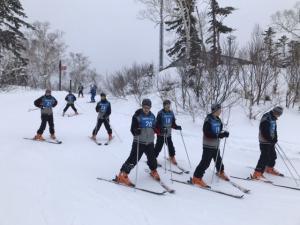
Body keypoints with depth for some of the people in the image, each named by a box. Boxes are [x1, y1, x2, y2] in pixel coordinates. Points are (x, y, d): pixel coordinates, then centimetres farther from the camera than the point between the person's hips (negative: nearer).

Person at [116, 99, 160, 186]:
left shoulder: (152, 116, 10)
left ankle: (153, 171, 43)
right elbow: (133, 128, -13)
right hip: (139, 142, -6)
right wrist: (136, 131, -32)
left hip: (150, 142, 6)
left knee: (152, 158, 17)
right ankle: (122, 175, -4)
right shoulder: (137, 116, -9)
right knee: (133, 159, -11)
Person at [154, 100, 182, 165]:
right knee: (158, 147, -1)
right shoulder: (160, 113, -12)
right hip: (161, 134, -5)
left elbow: (173, 123, 11)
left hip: (168, 134, 5)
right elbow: (157, 124, -15)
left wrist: (177, 127, -5)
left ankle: (172, 157, 29)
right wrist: (161, 130, -28)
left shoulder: (171, 113, 5)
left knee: (171, 146, 9)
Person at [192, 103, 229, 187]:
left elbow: (219, 131, 13)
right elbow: (207, 133, -25)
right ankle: (197, 178, -1)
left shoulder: (218, 120, 6)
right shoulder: (208, 120, -19)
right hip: (208, 145, -8)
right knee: (205, 162, -9)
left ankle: (220, 172, 48)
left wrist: (224, 133, -9)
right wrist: (219, 135, -30)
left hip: (216, 145, 8)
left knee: (218, 160, 24)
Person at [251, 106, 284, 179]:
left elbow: (274, 130, 16)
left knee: (273, 155, 22)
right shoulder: (266, 119, -21)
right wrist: (271, 140, -21)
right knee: (264, 157, -12)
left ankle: (270, 168, 43)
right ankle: (257, 174, -8)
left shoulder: (273, 118, 9)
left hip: (271, 142, 10)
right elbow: (264, 132, -25)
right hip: (265, 142, -10)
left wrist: (275, 139, 3)